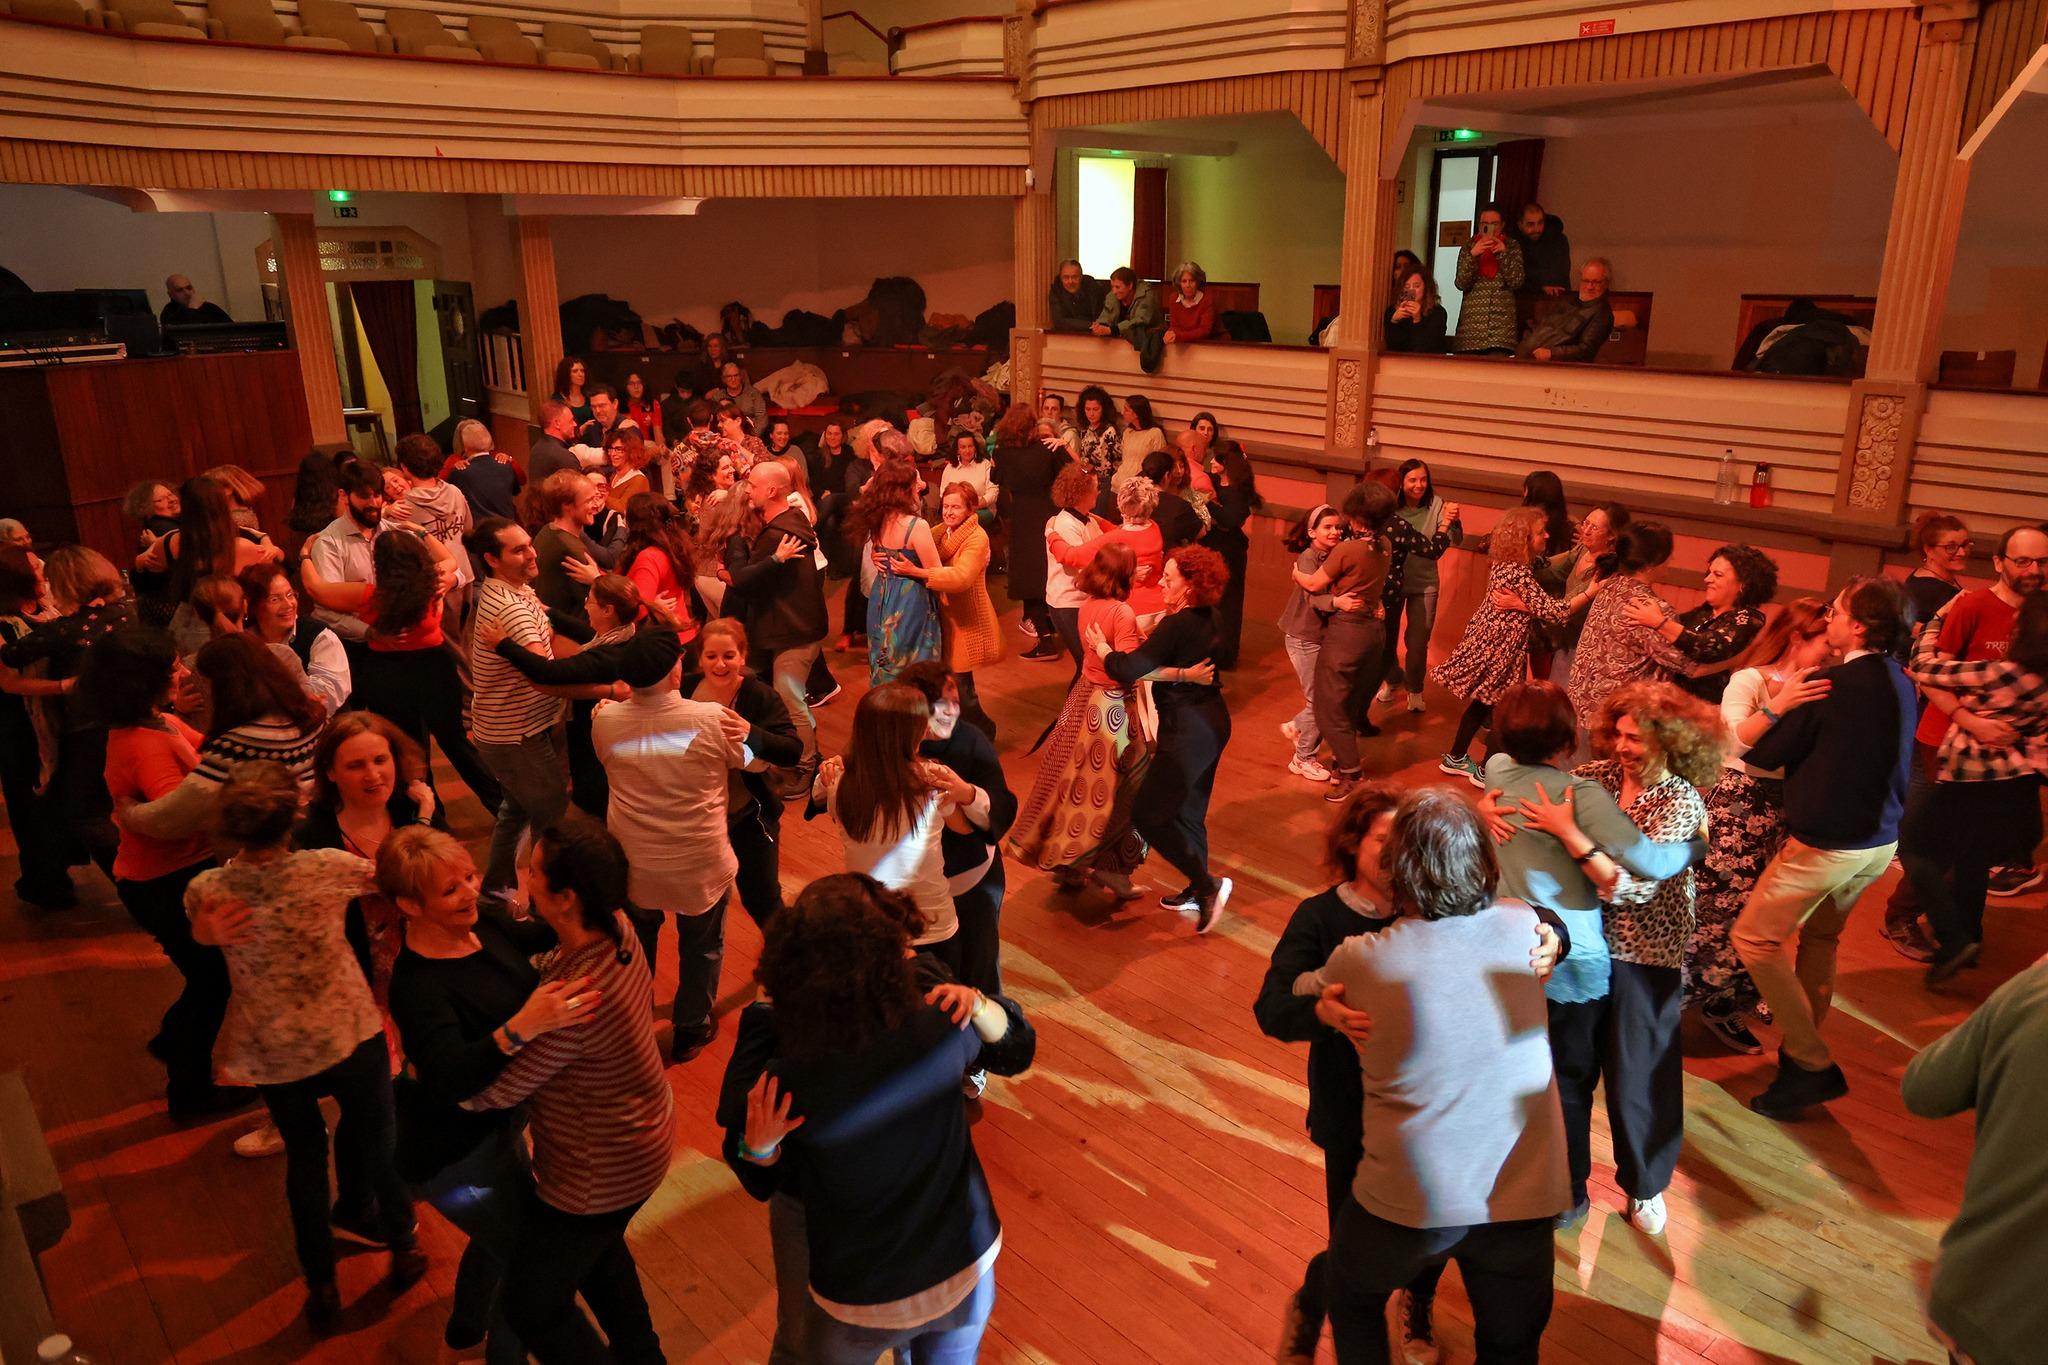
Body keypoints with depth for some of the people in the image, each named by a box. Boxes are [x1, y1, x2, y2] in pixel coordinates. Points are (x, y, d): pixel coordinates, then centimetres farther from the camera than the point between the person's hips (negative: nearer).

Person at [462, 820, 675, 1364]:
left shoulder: (572, 999, -38)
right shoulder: (617, 926, -14)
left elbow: (491, 1092, -24)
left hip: (600, 1173, -8)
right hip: (643, 1136, 8)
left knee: (532, 1306, 15)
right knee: (597, 1249, 34)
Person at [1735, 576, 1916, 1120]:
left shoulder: (1833, 683, -20)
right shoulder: (1899, 682, 5)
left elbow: (1763, 753, -13)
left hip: (1828, 843, -9)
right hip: (1880, 837, 9)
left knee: (1756, 938, -1)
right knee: (1818, 937, 22)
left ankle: (1812, 1065, 0)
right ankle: (1805, 1049, 31)